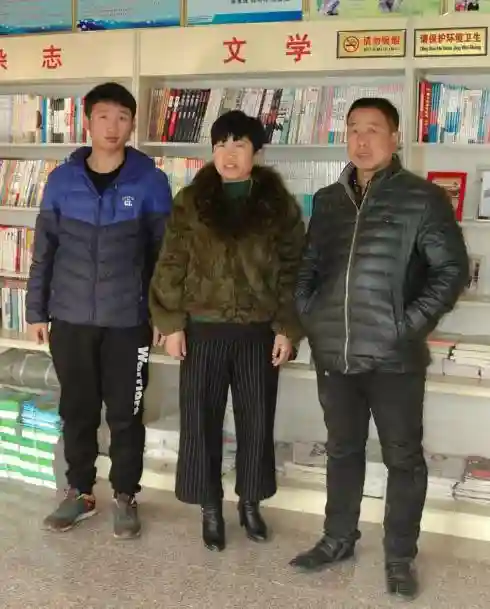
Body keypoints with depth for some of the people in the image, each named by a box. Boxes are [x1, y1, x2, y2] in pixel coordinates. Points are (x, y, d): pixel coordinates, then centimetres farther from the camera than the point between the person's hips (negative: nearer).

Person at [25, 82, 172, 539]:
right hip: (70, 318, 2)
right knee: (77, 411, 13)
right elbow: (44, 250, 6)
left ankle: (125, 497, 25)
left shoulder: (151, 182, -3)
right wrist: (36, 310, 4)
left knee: (125, 413, 8)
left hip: (128, 321, -2)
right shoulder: (62, 180, 2)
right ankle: (79, 491, 30)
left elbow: (164, 253, 0)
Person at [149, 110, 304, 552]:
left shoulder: (279, 204, 1)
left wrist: (287, 329, -5)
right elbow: (171, 266, 0)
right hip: (203, 329, 0)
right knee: (201, 420, 5)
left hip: (260, 331, 0)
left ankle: (250, 503, 30)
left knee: (257, 420, 10)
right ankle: (211, 508, 23)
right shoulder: (190, 201, 1)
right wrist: (171, 323, -6)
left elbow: (292, 271, 1)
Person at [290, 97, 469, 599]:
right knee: (342, 450, 18)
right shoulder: (327, 200, 11)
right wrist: (307, 316, 5)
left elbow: (452, 269, -4)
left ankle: (400, 557, 23)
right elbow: (308, 265, 18)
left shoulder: (423, 198, -4)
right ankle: (338, 539, 34)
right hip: (334, 353, 5)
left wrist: (413, 322, -11)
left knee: (403, 457, 8)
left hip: (394, 356, -4)